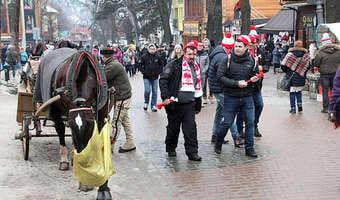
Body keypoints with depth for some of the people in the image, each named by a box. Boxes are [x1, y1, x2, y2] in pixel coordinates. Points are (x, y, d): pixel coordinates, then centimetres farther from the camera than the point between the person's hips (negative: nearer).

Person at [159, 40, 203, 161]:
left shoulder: (195, 67, 15)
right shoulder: (174, 65, -5)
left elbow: (198, 87, 22)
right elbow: (163, 80, -11)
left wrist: (198, 105, 21)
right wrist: (165, 97, -20)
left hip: (190, 103, 4)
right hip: (175, 102, -4)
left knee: (190, 128, -3)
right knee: (173, 127, 9)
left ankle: (192, 152, 0)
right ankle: (171, 149, 28)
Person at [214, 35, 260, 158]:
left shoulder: (251, 61, 3)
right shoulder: (227, 60, -7)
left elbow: (256, 74, 18)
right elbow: (220, 77, -12)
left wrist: (255, 79, -7)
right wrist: (236, 83, -19)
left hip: (247, 97, 3)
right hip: (231, 97, -3)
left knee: (250, 122, 2)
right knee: (227, 123, 3)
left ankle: (249, 148, 14)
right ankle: (218, 143, 26)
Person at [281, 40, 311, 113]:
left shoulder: (290, 54, -7)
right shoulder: (306, 55, -1)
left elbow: (283, 65, -8)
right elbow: (309, 65, 3)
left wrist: (287, 72, 7)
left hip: (292, 77, -2)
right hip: (301, 78, 2)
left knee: (292, 92, 5)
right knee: (299, 91, 21)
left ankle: (293, 108, 5)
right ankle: (299, 104, 11)